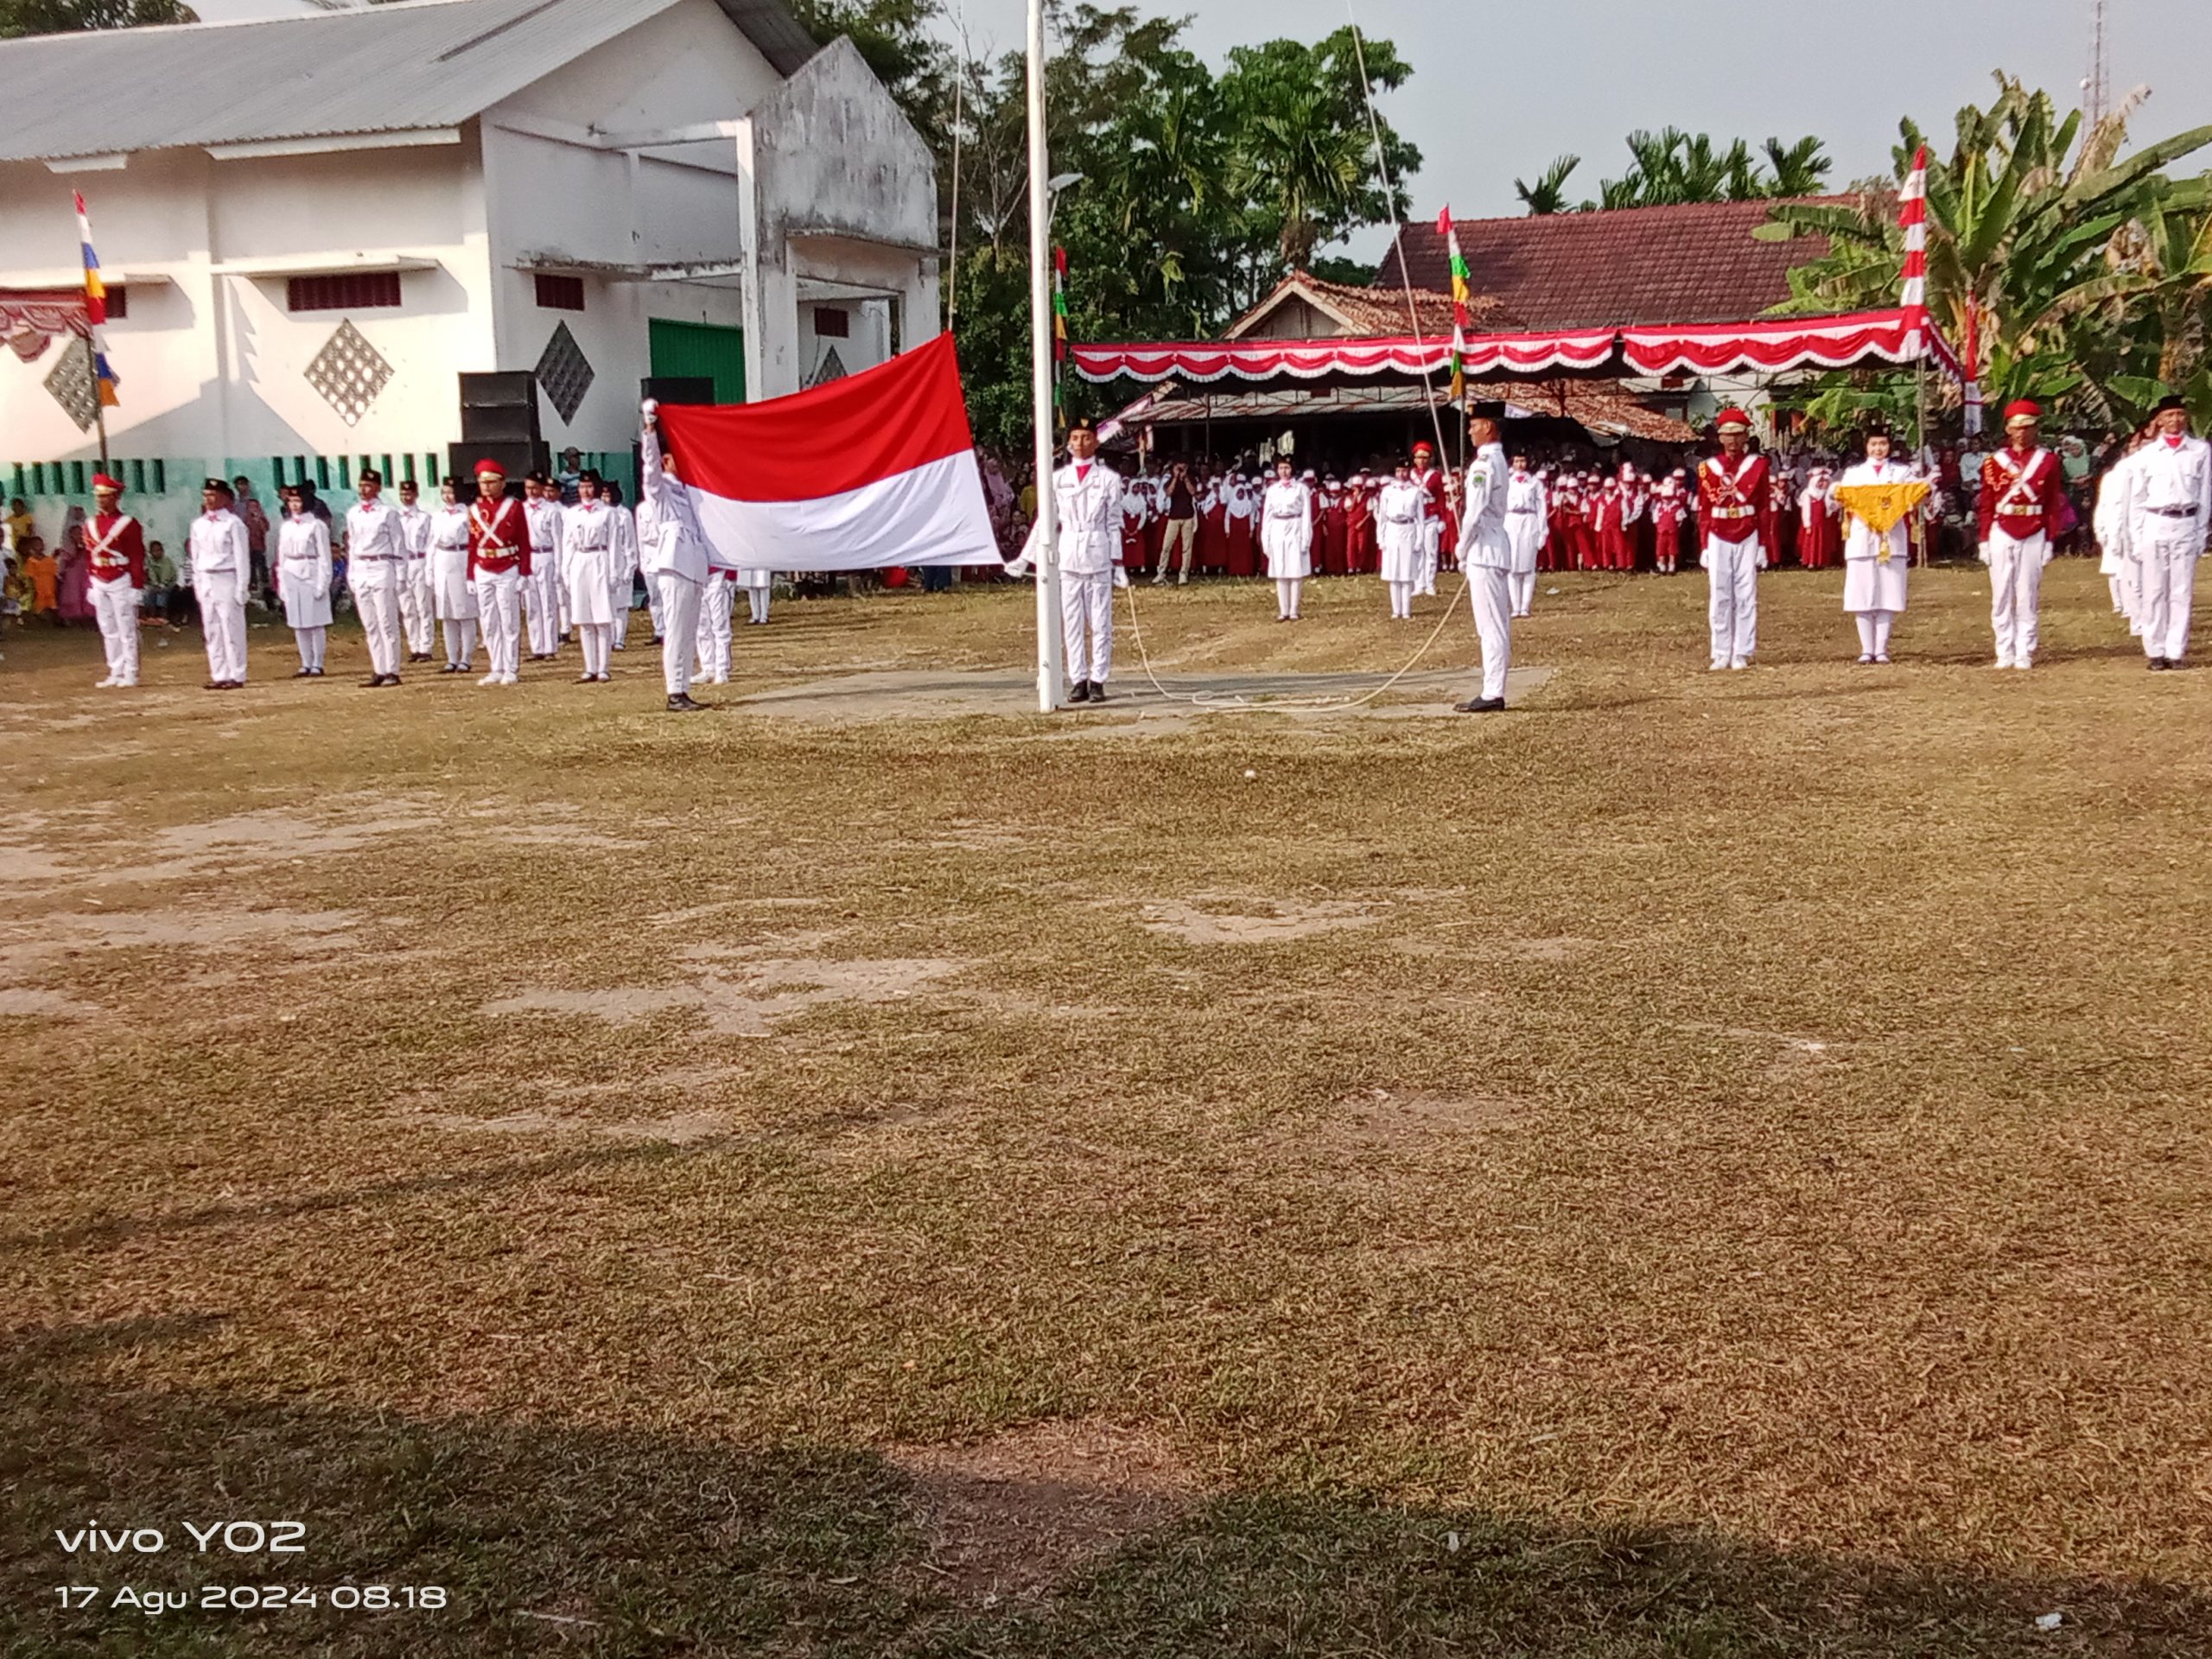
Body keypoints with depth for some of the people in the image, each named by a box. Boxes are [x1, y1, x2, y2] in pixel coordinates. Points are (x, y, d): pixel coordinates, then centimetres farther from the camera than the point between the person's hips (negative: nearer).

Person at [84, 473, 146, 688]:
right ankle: (115, 673, 13)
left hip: (121, 582, -6)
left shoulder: (128, 524, -6)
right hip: (99, 584, 6)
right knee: (108, 631, 8)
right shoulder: (91, 524, 11)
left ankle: (130, 674, 3)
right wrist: (91, 586, 12)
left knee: (127, 630, -2)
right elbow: (89, 557, 14)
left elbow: (138, 558, -8)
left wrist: (136, 587, -12)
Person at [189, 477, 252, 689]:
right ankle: (219, 675, 11)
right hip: (206, 580, 6)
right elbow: (195, 557, 15)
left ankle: (236, 676, 0)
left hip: (227, 579, -6)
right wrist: (197, 584, 11)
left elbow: (241, 557, -7)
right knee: (211, 630, 6)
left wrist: (242, 587, -10)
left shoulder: (233, 523, -6)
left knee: (231, 628, -4)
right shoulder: (198, 525, 11)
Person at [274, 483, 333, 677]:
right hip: (290, 575, 5)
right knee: (298, 624, 6)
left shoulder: (315, 525, -4)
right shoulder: (285, 527, 12)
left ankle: (317, 664, 4)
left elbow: (324, 556, -6)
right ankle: (306, 664, 12)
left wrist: (322, 583, -11)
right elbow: (281, 557, 14)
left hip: (310, 573, -5)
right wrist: (281, 583, 9)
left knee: (315, 623, -2)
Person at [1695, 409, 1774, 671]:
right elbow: (1703, 510, 6)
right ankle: (1721, 654, 6)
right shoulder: (1708, 467, 4)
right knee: (1719, 598, 1)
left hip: (1748, 539, -1)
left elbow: (1765, 508, 4)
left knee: (1746, 597, 0)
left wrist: (1763, 545, 0)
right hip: (1718, 540, 1)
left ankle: (1742, 654, 5)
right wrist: (1703, 547, 1)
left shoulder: (1758, 465, 3)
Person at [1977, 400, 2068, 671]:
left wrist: (2049, 541, -1)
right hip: (2001, 534, 1)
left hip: (2034, 536, -1)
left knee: (2027, 596, 1)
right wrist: (1984, 541, 1)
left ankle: (2024, 653, 6)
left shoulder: (2048, 461, 4)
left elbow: (2054, 504, 4)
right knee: (2001, 596, 2)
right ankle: (2005, 653, 8)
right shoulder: (1994, 461, 5)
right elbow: (1985, 505, 6)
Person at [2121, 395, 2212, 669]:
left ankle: (2176, 651, 5)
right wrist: (2135, 538, 1)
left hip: (2186, 525, 0)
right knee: (2153, 592, 2)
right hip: (2154, 525, 0)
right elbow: (2137, 500, 6)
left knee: (2182, 592, 1)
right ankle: (2155, 651, 8)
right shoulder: (2146, 454, 4)